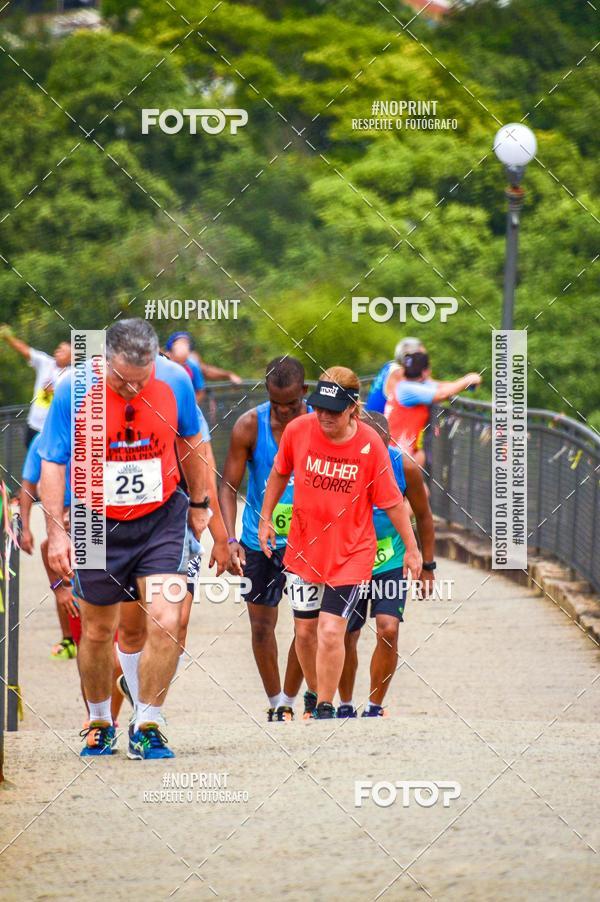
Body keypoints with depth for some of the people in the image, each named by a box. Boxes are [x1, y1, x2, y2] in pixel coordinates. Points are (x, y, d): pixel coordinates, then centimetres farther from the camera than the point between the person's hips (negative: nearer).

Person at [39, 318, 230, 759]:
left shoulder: (175, 381, -11)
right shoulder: (74, 390, -17)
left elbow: (190, 442, 8)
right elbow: (53, 463, -8)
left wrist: (200, 503, 16)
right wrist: (56, 531, -15)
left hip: (161, 519, 0)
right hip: (98, 525, 0)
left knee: (166, 623, -15)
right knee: (97, 632, 10)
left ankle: (147, 727, -1)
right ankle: (99, 722, 33)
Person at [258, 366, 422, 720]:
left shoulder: (371, 444, -16)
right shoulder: (298, 431, -10)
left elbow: (392, 501, -5)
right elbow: (279, 474, 10)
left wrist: (412, 548, 0)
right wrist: (266, 518, 9)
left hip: (351, 554, -3)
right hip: (303, 548, 3)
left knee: (331, 631, -13)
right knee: (305, 631, 11)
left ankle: (326, 709, 4)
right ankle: (317, 696, 35)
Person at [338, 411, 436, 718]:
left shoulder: (405, 468, -13)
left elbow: (423, 515, 2)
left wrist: (427, 565, 4)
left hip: (391, 563, 0)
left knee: (388, 631, -15)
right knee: (345, 637, 3)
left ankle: (374, 708, -2)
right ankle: (346, 706, 24)